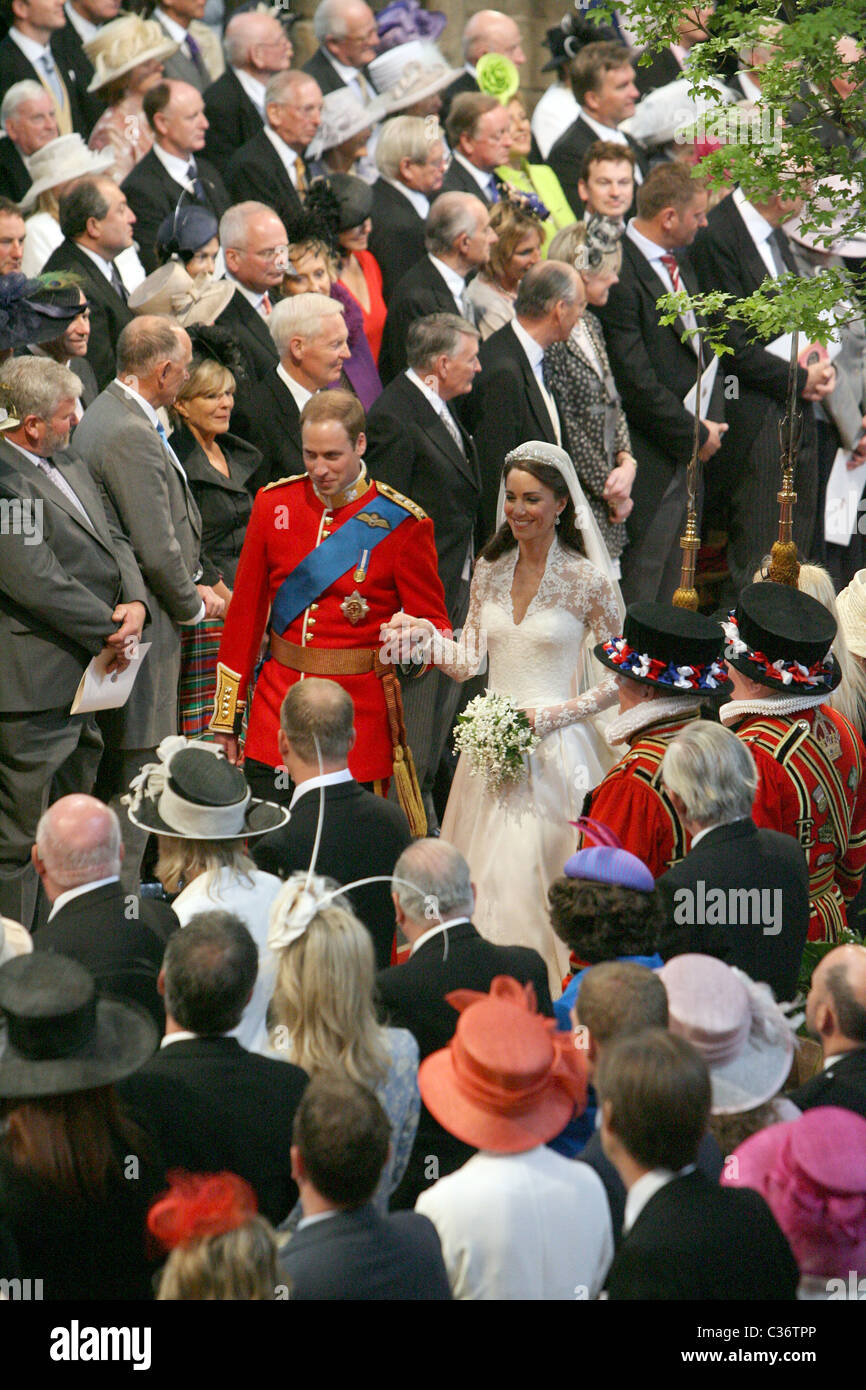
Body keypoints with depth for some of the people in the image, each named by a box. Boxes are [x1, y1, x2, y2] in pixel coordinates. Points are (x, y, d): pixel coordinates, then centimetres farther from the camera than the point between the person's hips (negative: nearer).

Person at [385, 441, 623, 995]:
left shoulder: (588, 582, -8)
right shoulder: (490, 570, 7)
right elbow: (469, 661, 12)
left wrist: (549, 716, -11)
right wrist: (425, 636, -8)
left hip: (555, 751, -5)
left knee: (527, 881, -8)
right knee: (481, 881, 4)